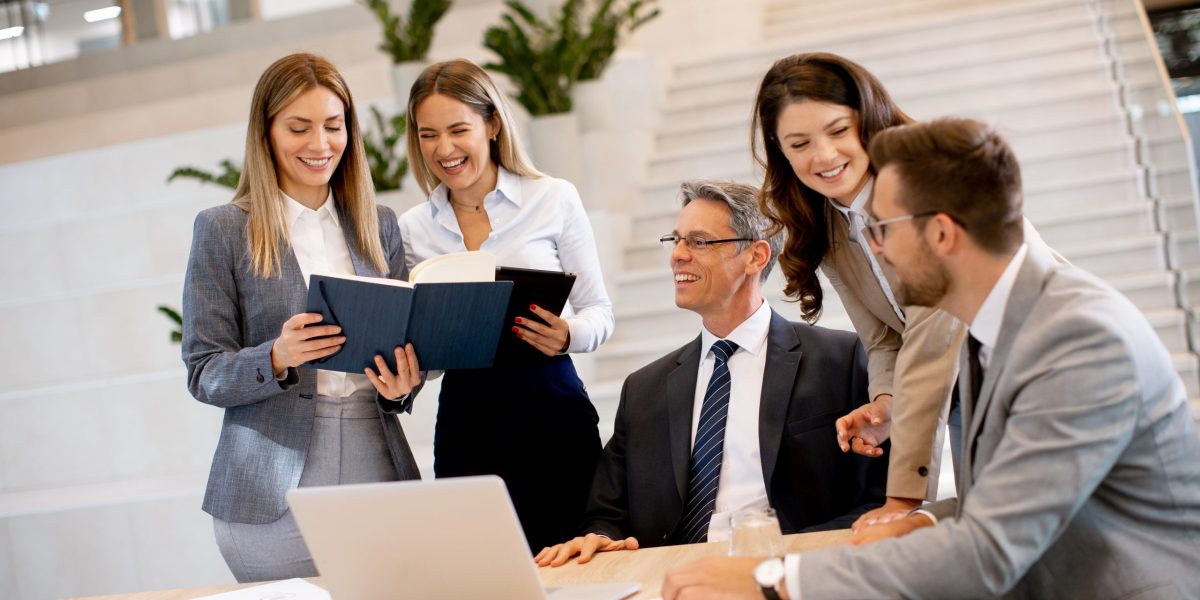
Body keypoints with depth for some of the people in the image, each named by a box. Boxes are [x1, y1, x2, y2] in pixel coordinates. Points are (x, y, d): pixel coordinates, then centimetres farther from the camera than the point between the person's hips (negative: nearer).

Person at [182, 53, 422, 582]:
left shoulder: (380, 225, 12)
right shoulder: (223, 230, 0)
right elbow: (203, 374, -2)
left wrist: (400, 383, -7)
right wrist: (276, 358, -21)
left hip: (377, 474, 3)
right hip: (273, 494, -3)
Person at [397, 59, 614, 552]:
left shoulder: (554, 199, -1)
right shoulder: (414, 228, 8)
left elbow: (599, 313, 4)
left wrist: (568, 336, -16)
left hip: (552, 414, -2)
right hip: (464, 423, 3)